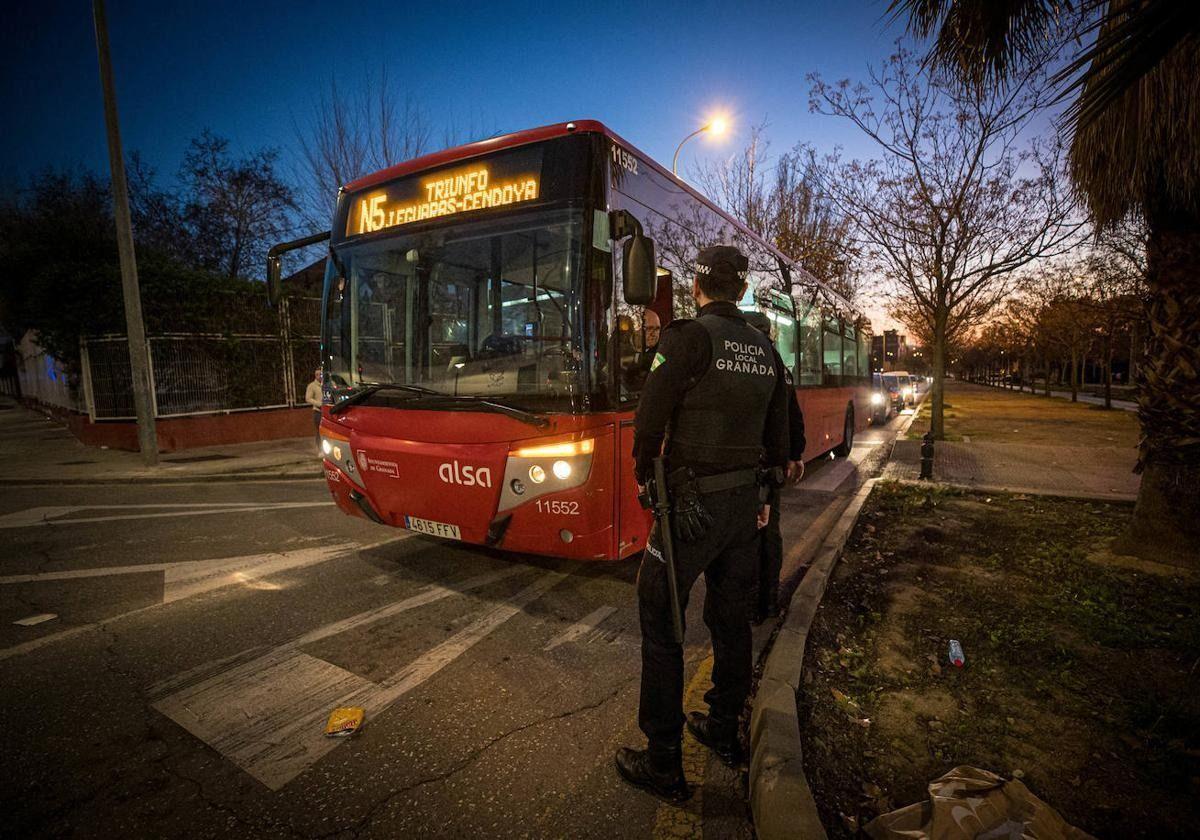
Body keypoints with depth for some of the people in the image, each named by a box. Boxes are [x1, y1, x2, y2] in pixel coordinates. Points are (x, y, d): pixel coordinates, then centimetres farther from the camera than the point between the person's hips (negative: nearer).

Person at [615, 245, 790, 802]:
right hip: (745, 501, 7)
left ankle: (663, 765, 14)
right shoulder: (765, 350, 8)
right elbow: (777, 434, 13)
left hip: (692, 503, -7)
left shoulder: (687, 337, -13)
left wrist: (644, 474, 4)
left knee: (659, 621, 4)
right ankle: (724, 731, 37)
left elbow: (651, 416, -13)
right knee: (731, 616, 19)